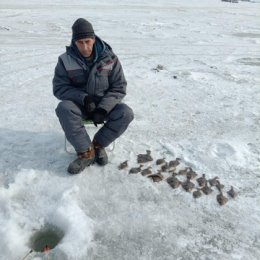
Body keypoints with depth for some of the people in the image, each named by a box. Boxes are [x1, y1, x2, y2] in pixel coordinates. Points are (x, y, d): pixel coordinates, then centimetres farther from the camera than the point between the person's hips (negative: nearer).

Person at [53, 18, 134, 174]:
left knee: (126, 113, -27)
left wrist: (103, 109, -22)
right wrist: (83, 98, -24)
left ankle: (98, 144, -7)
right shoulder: (66, 60, -7)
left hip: (105, 105, 0)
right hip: (79, 104, 0)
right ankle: (86, 152, -23)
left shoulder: (109, 58, -8)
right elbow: (59, 88, -7)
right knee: (64, 108, -33)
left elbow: (119, 88, -7)